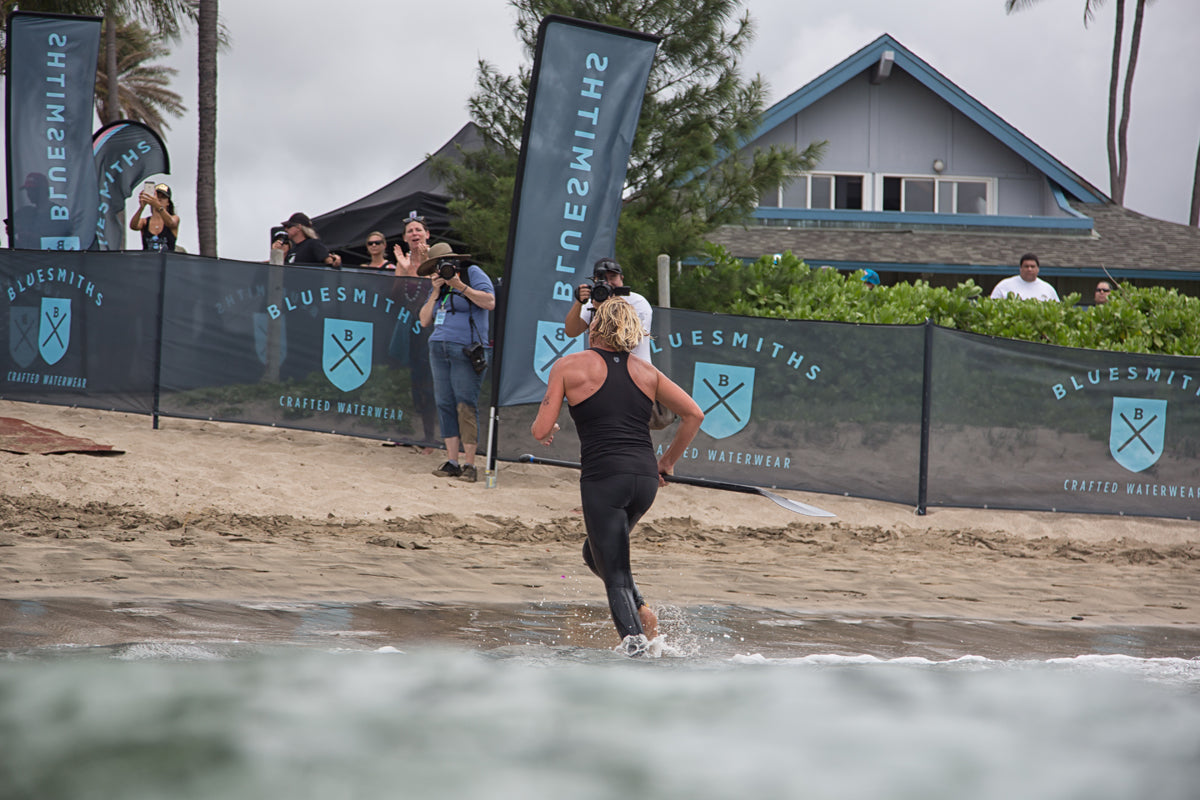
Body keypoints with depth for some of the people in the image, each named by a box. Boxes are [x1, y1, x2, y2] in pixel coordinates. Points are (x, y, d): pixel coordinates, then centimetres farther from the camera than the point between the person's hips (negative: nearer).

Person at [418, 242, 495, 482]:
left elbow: (490, 302, -11)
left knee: (465, 406, -11)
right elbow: (425, 321, 14)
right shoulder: (440, 285, 21)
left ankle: (469, 464, -11)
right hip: (439, 349, 7)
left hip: (466, 351, -7)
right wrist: (436, 292, 4)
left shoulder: (473, 274, 3)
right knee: (445, 404, 2)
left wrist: (461, 286, -13)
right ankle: (451, 461, 4)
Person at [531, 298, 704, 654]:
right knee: (595, 553, 25)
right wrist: (667, 462, 19)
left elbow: (541, 431, 0)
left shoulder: (569, 366, 4)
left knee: (615, 575, 2)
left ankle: (634, 638, -16)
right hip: (645, 477, 5)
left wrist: (546, 431, 23)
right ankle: (641, 610, 3)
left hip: (604, 476, -5)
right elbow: (694, 415, 10)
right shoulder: (645, 370, 15)